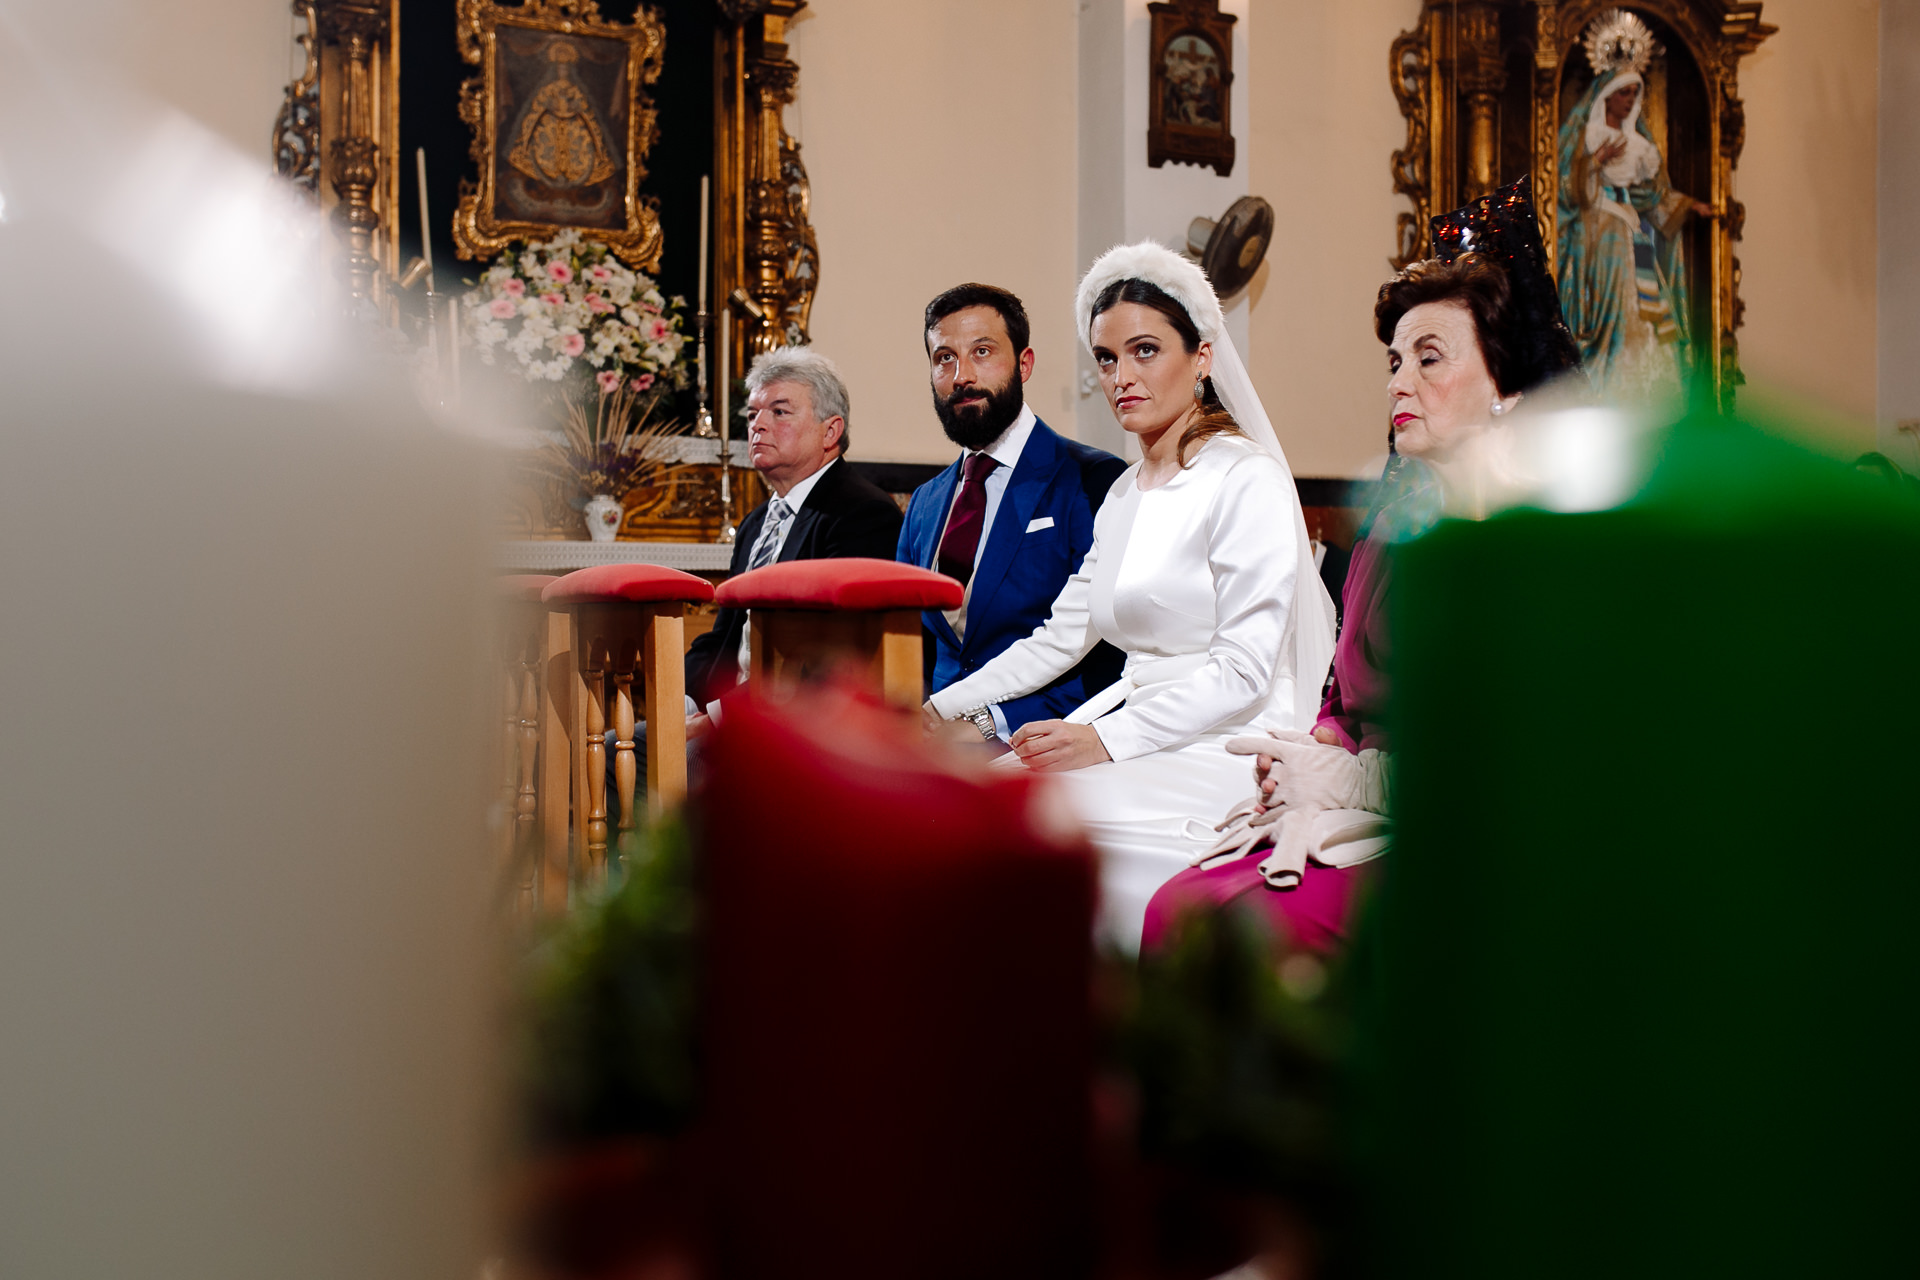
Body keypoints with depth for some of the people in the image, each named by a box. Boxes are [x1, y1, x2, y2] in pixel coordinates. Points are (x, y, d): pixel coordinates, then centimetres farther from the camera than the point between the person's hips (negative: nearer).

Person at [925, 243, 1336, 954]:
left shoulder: (1247, 481, -9)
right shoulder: (1124, 494, 17)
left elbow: (1242, 669, -15)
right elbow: (1060, 638, 21)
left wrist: (1105, 741, -22)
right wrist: (939, 709, 11)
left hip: (1227, 749, -7)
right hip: (1139, 729, 7)